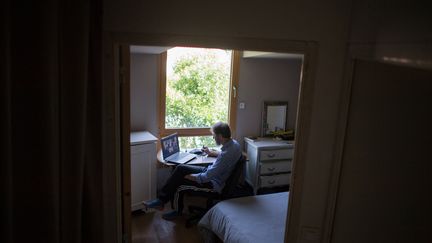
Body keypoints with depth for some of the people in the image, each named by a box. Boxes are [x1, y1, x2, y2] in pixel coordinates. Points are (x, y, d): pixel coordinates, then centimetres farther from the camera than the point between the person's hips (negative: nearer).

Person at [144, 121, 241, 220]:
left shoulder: (226, 154, -32)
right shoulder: (233, 143, -3)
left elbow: (206, 177, -28)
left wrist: (187, 176, -15)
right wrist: (211, 152, 18)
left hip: (214, 183, -9)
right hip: (211, 172, 10)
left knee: (178, 185, -4)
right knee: (180, 168, 1)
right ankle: (162, 199, 6)